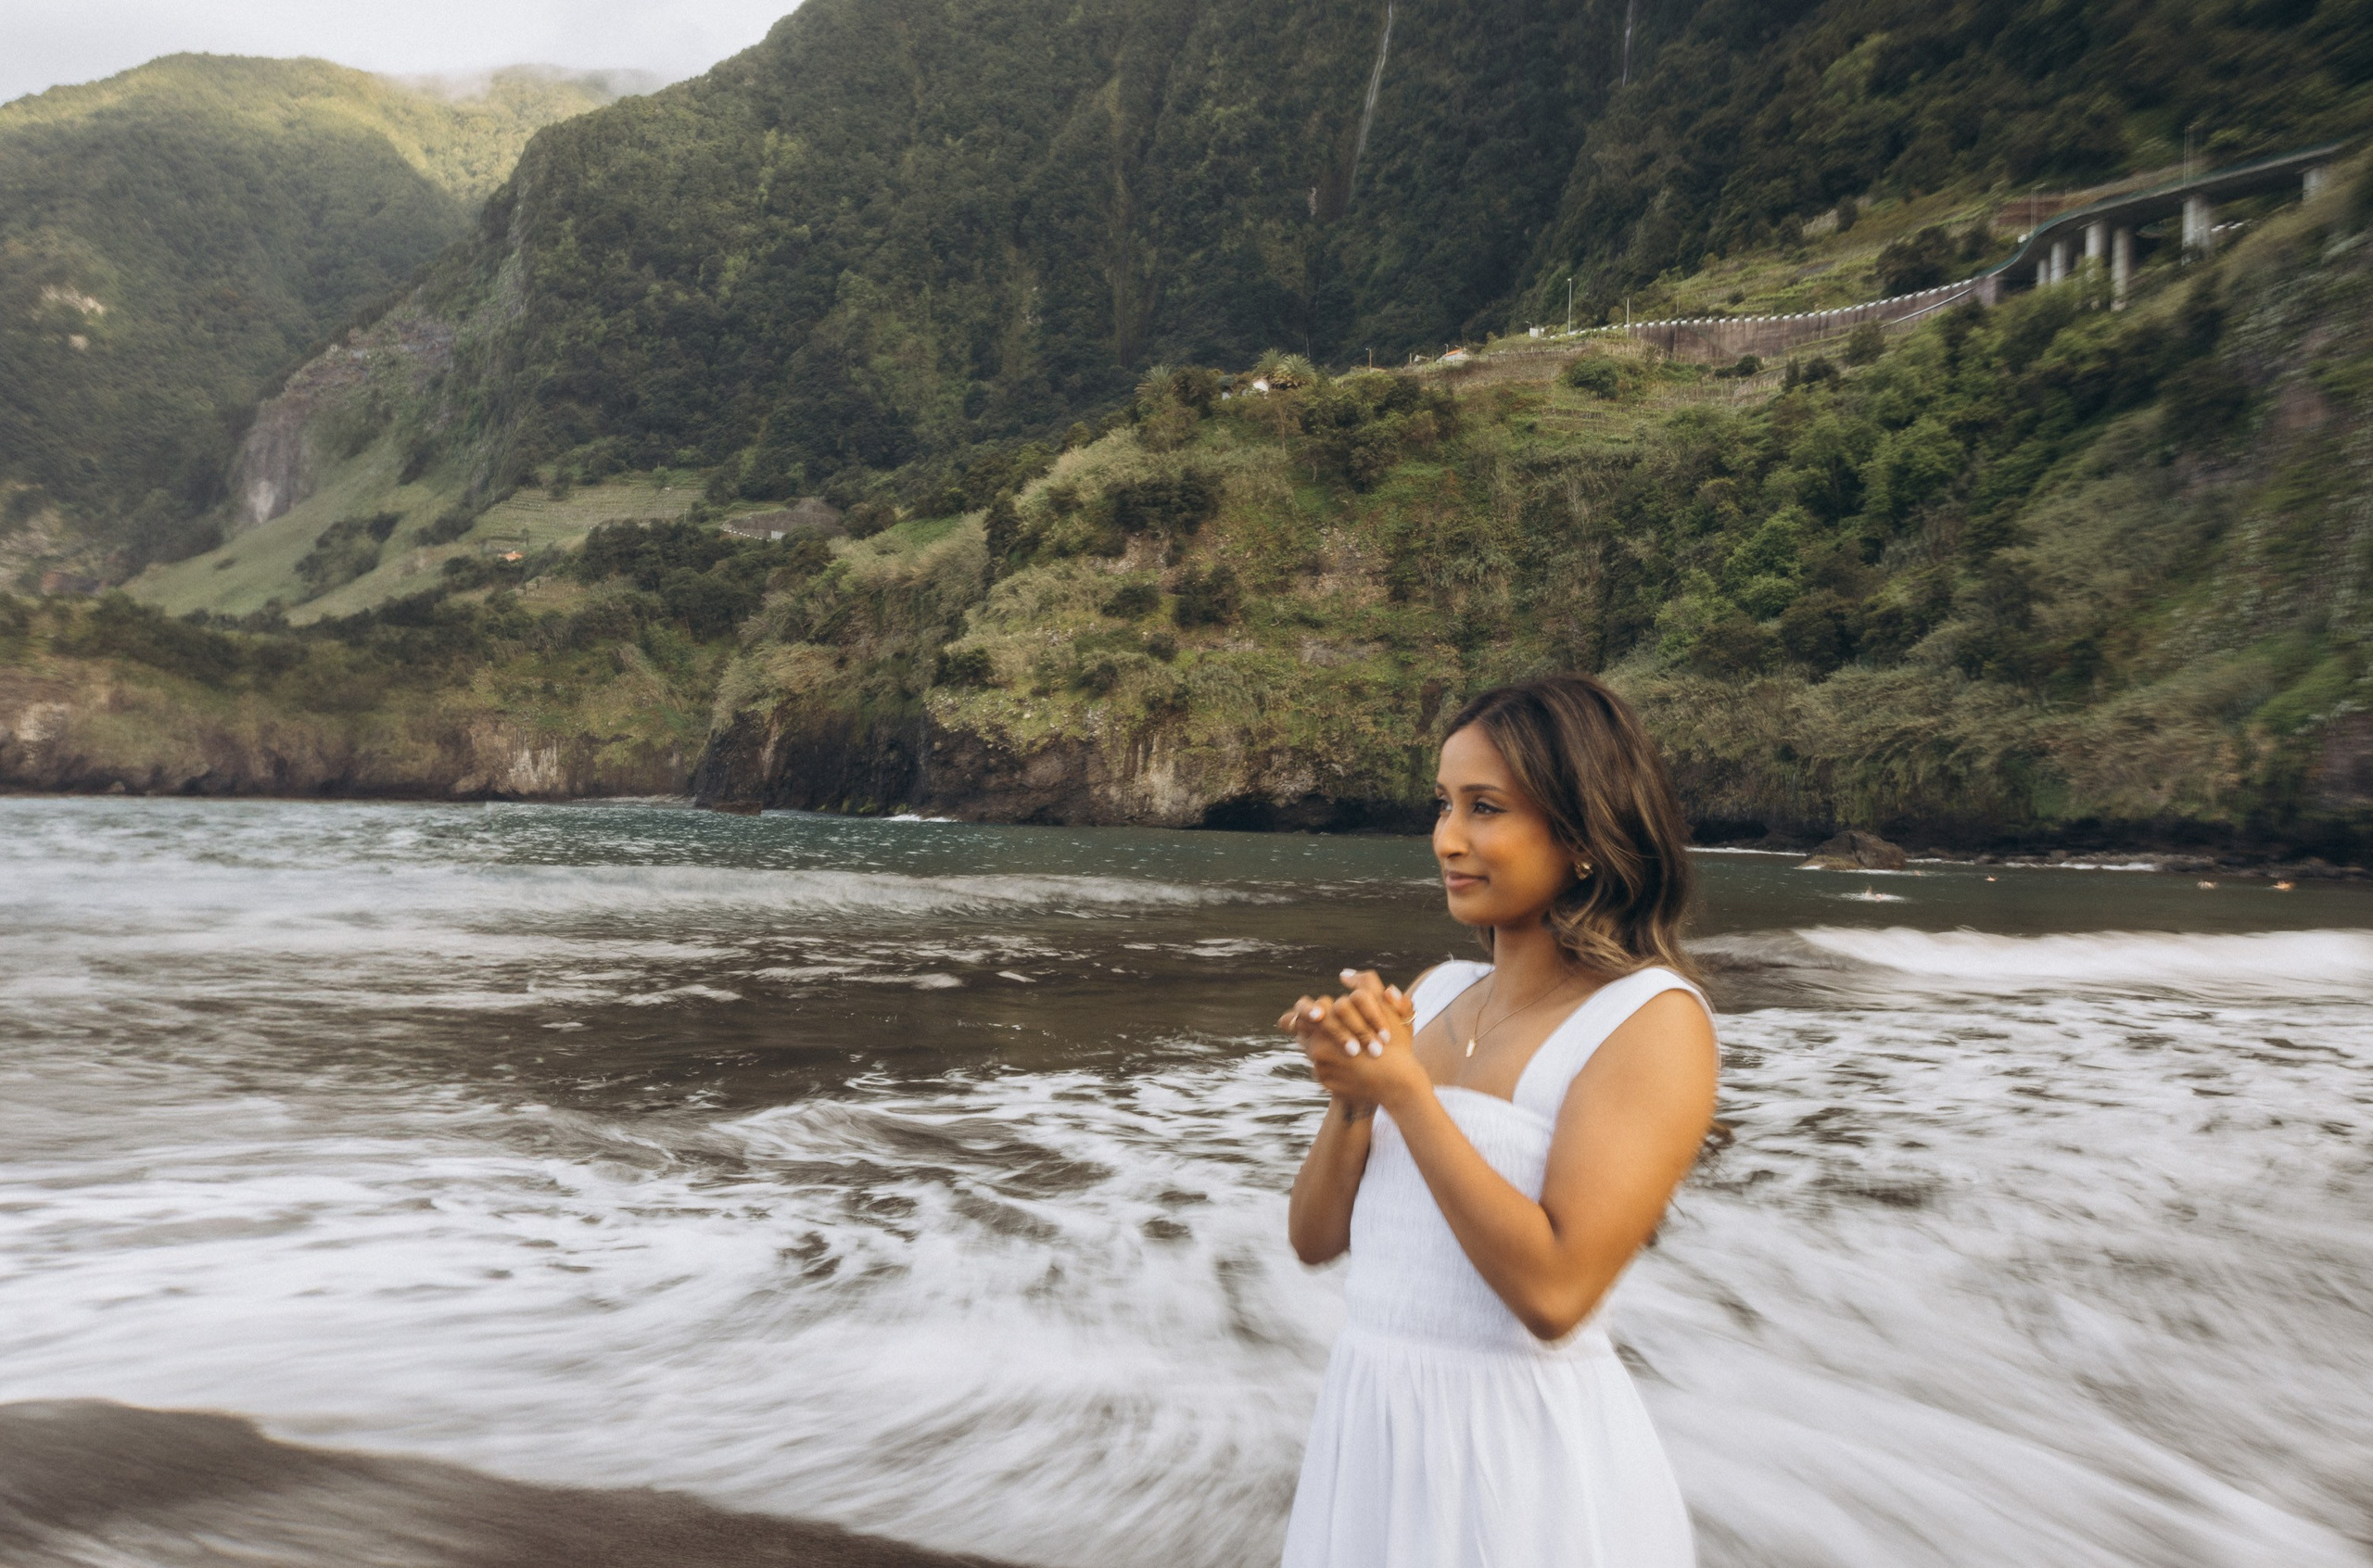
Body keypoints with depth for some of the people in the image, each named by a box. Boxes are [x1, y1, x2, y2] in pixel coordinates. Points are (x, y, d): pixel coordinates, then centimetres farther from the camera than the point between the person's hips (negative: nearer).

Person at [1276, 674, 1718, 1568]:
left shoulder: (1651, 1018, -14)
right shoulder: (1435, 995, 4)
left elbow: (1554, 1292, -23)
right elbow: (1316, 1237, 5)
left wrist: (1405, 1090, -21)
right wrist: (1351, 1095, -12)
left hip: (1524, 1457, -6)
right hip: (1366, 1430, 6)